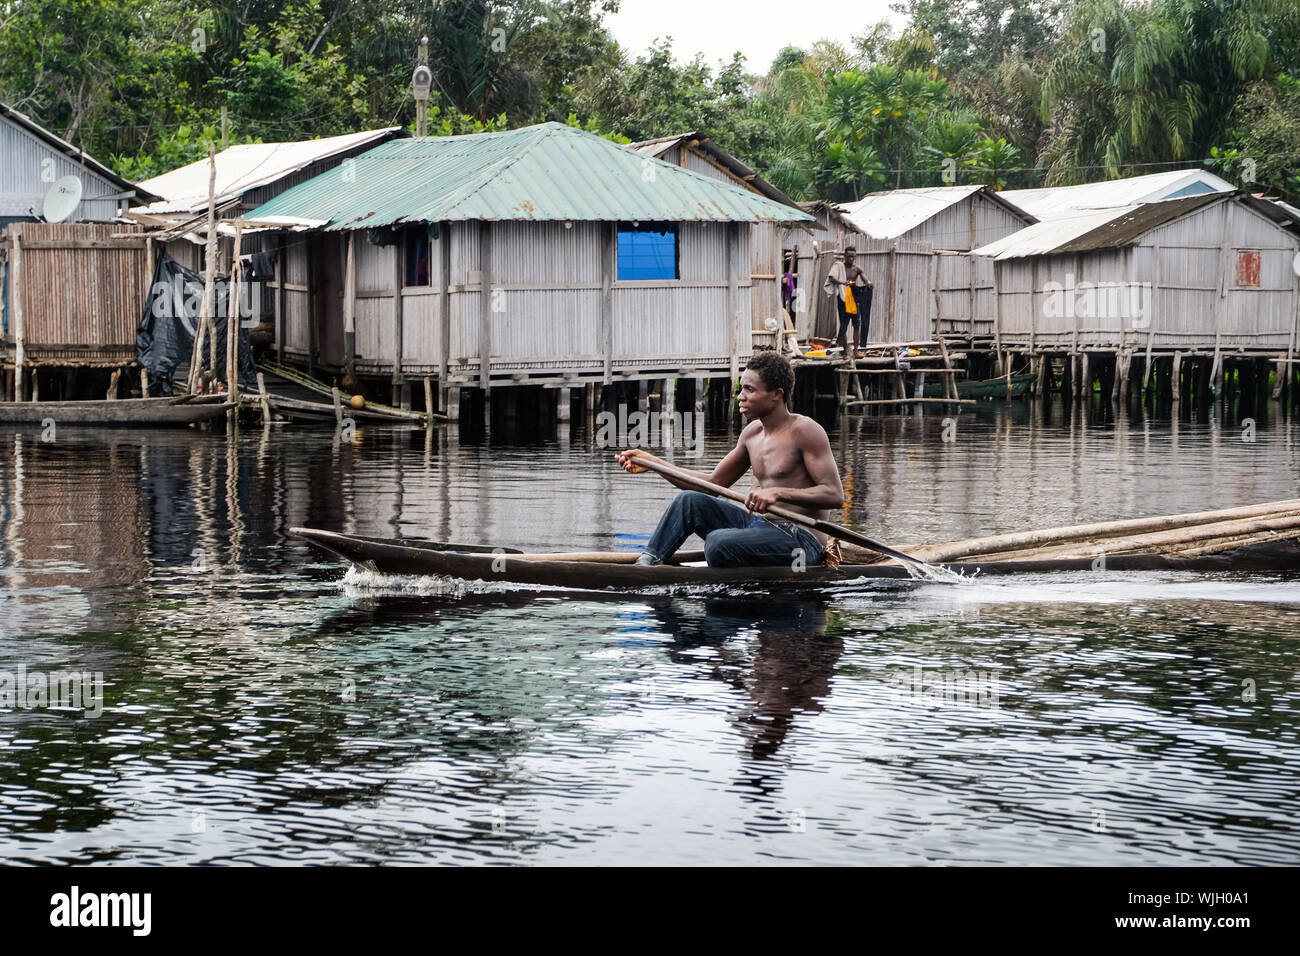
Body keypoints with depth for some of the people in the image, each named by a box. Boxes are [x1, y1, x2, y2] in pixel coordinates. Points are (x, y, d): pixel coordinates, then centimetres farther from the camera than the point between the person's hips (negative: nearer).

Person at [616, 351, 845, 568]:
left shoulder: (804, 430, -12)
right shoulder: (752, 433, 13)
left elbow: (835, 495, -18)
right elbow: (714, 483, 20)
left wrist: (778, 493, -30)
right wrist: (653, 463, 11)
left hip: (801, 541, -8)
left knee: (720, 543, -30)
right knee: (689, 501, 0)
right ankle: (645, 563, -5)